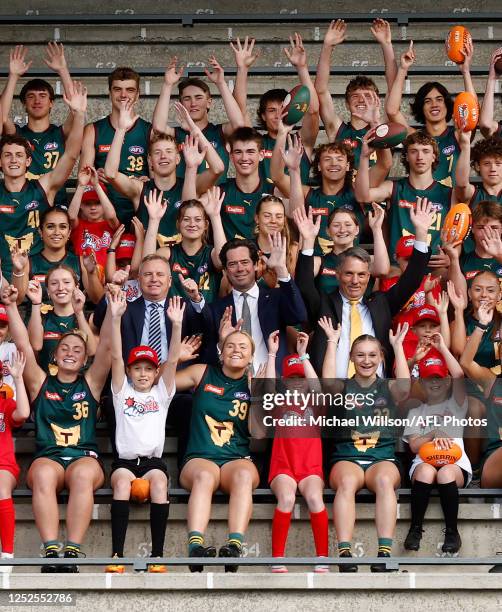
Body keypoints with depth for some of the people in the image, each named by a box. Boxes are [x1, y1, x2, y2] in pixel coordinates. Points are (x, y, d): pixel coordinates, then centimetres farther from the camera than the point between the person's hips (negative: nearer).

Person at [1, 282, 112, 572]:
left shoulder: (91, 383, 17)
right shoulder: (41, 383, 18)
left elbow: (106, 346, 8)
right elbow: (23, 345, 9)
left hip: (85, 457, 0)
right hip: (47, 457, 0)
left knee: (82, 474, -37)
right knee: (43, 475, -36)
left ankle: (73, 550, -44)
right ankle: (50, 550, -45)